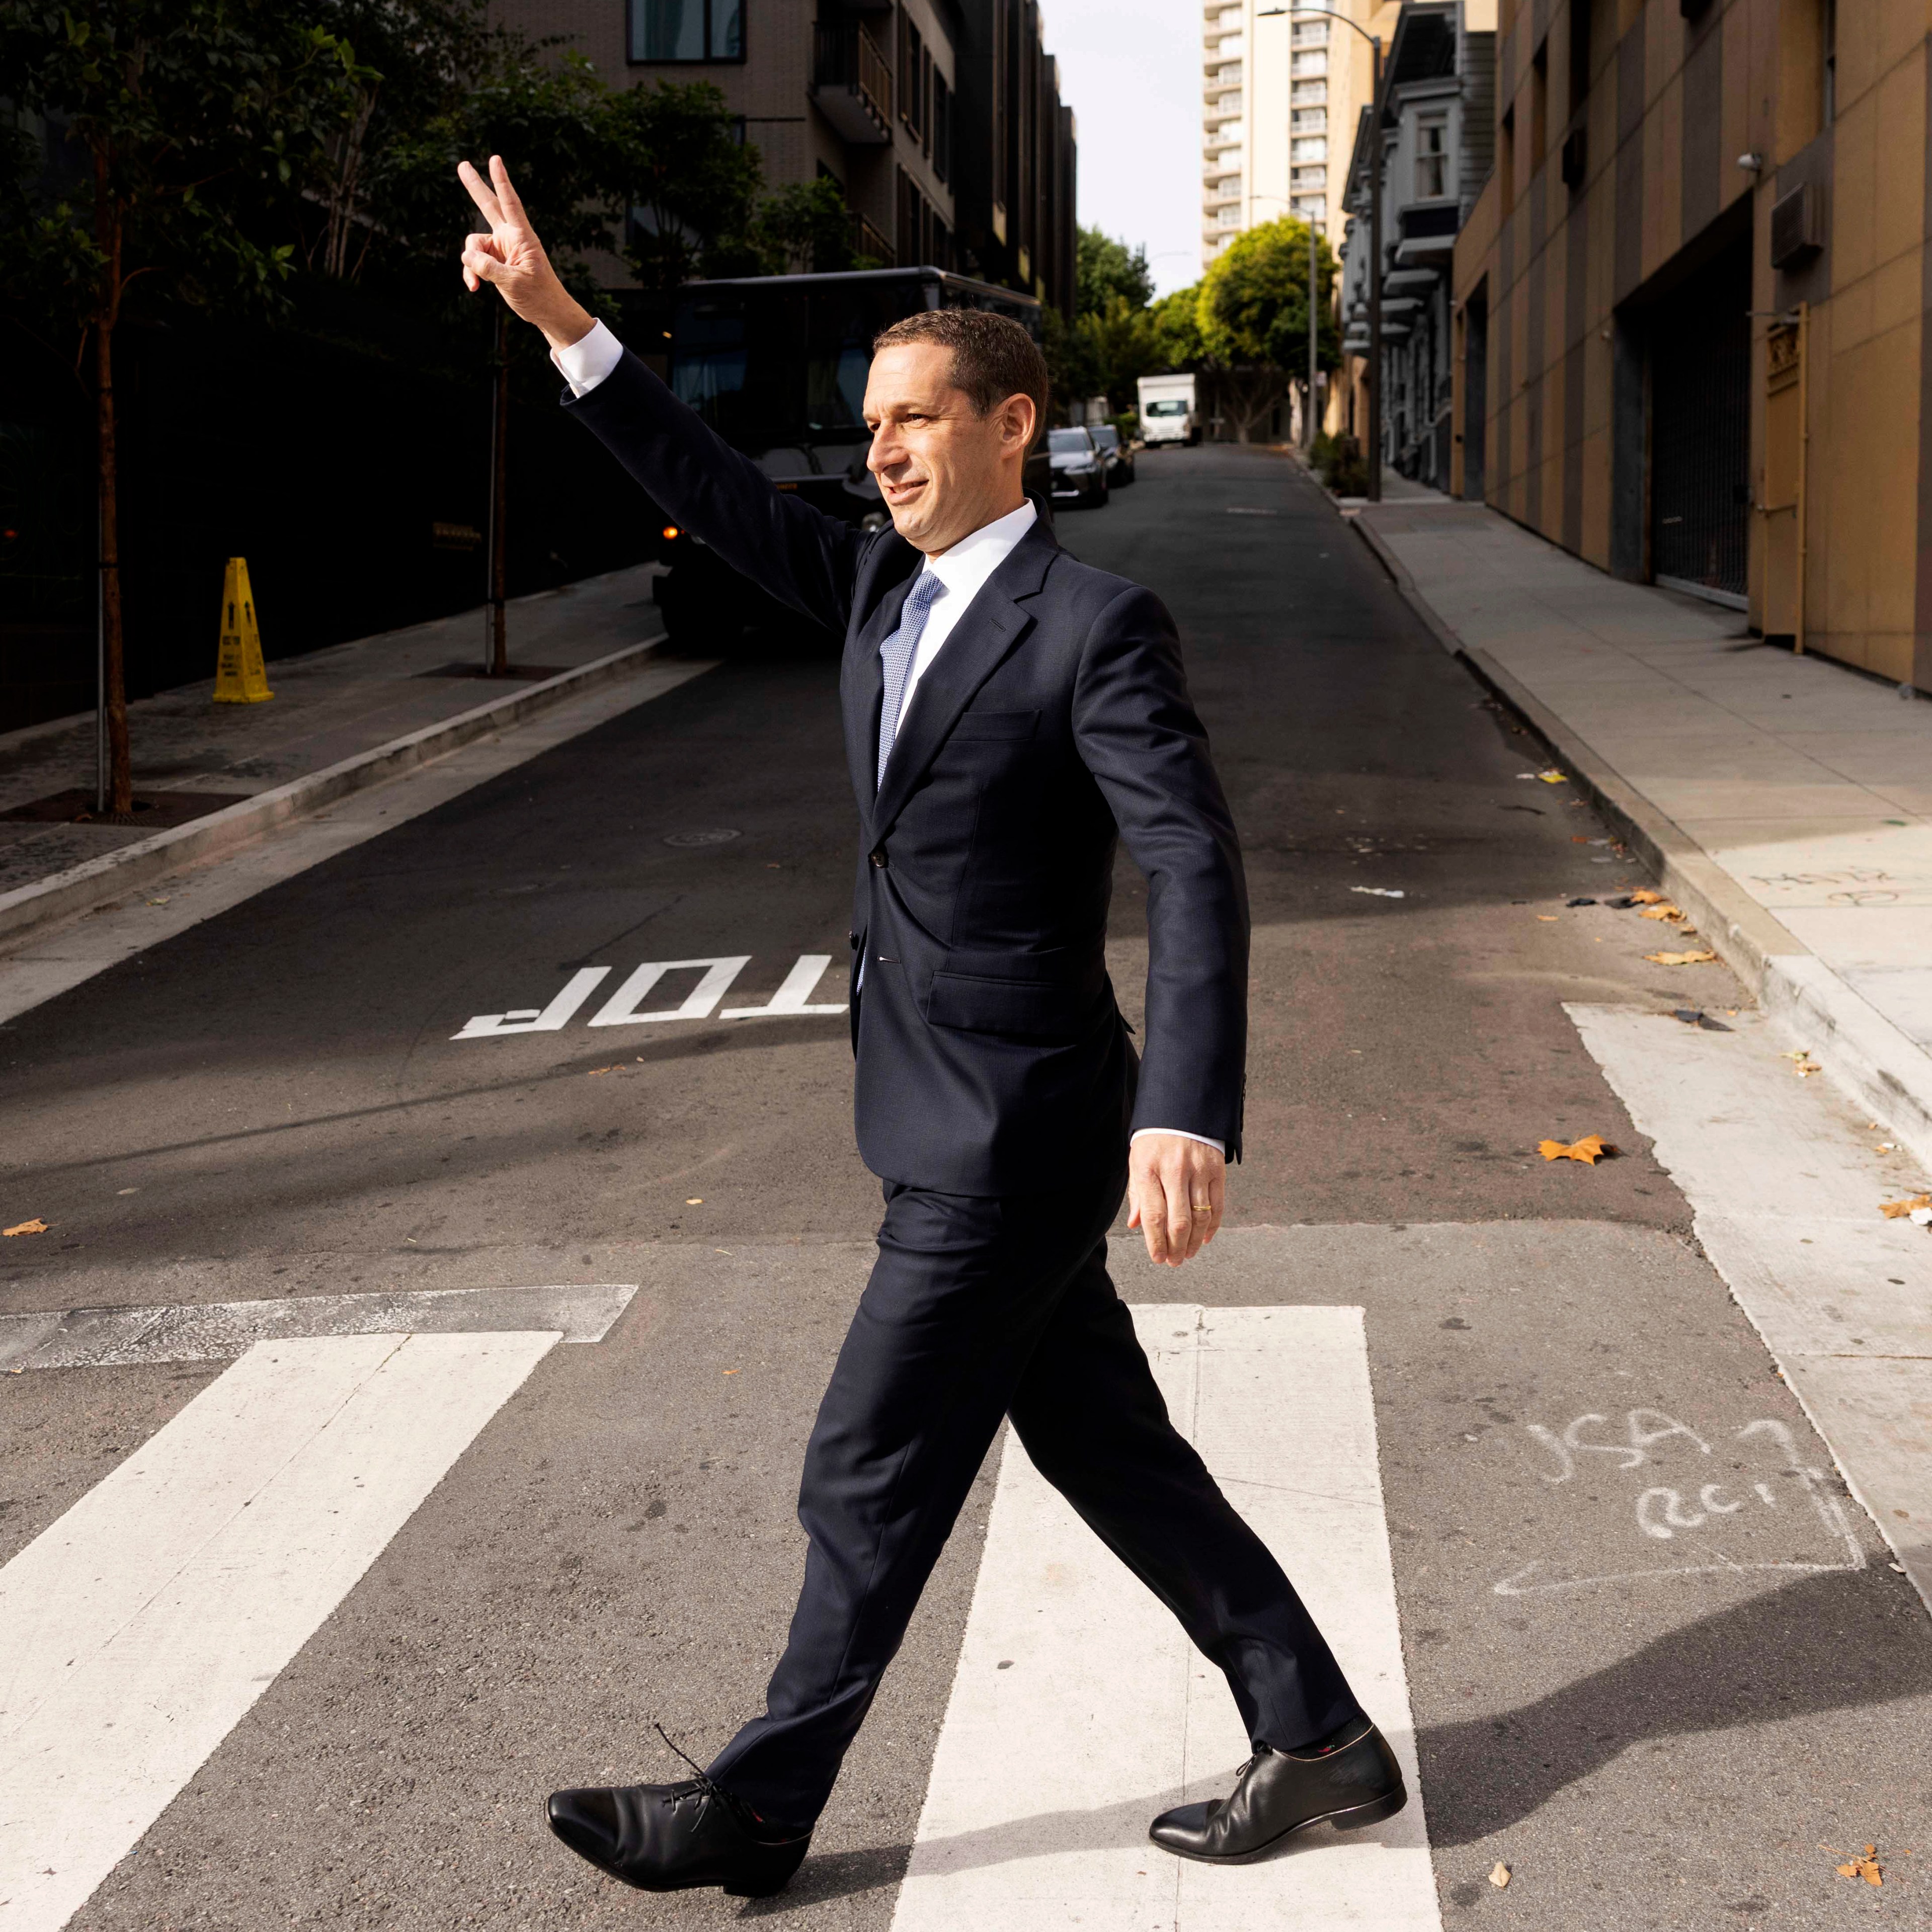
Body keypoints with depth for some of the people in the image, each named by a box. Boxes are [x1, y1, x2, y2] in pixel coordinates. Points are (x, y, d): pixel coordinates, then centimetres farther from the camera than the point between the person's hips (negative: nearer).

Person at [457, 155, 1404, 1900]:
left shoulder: (1097, 626, -15)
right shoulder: (883, 588, 9)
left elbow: (1196, 872, -23)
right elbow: (728, 504, 15)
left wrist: (1190, 1118, -34)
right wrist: (562, 324, 9)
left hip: (1013, 1136, -9)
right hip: (956, 1124, 9)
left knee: (869, 1483, 3)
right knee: (1109, 1455, 15)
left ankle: (757, 1810, 20)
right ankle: (1317, 1740, 28)